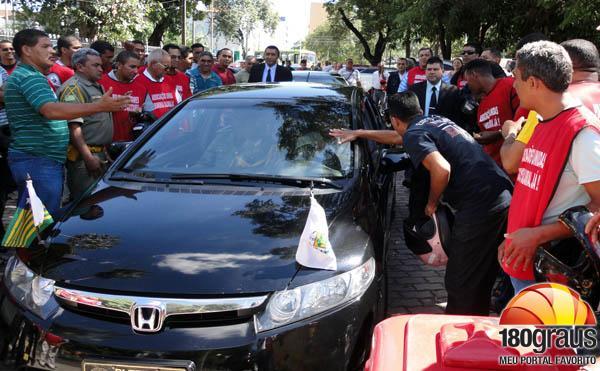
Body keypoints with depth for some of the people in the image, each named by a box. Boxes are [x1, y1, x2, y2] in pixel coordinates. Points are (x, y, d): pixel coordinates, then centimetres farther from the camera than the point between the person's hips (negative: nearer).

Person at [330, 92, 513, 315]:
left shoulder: (414, 134, -4)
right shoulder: (437, 121, 24)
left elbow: (441, 169, -21)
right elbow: (399, 138, 41)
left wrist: (432, 203, -2)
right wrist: (358, 134, 49)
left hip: (479, 206, -9)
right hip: (503, 197, 9)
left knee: (460, 285, 1)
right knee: (481, 284, 21)